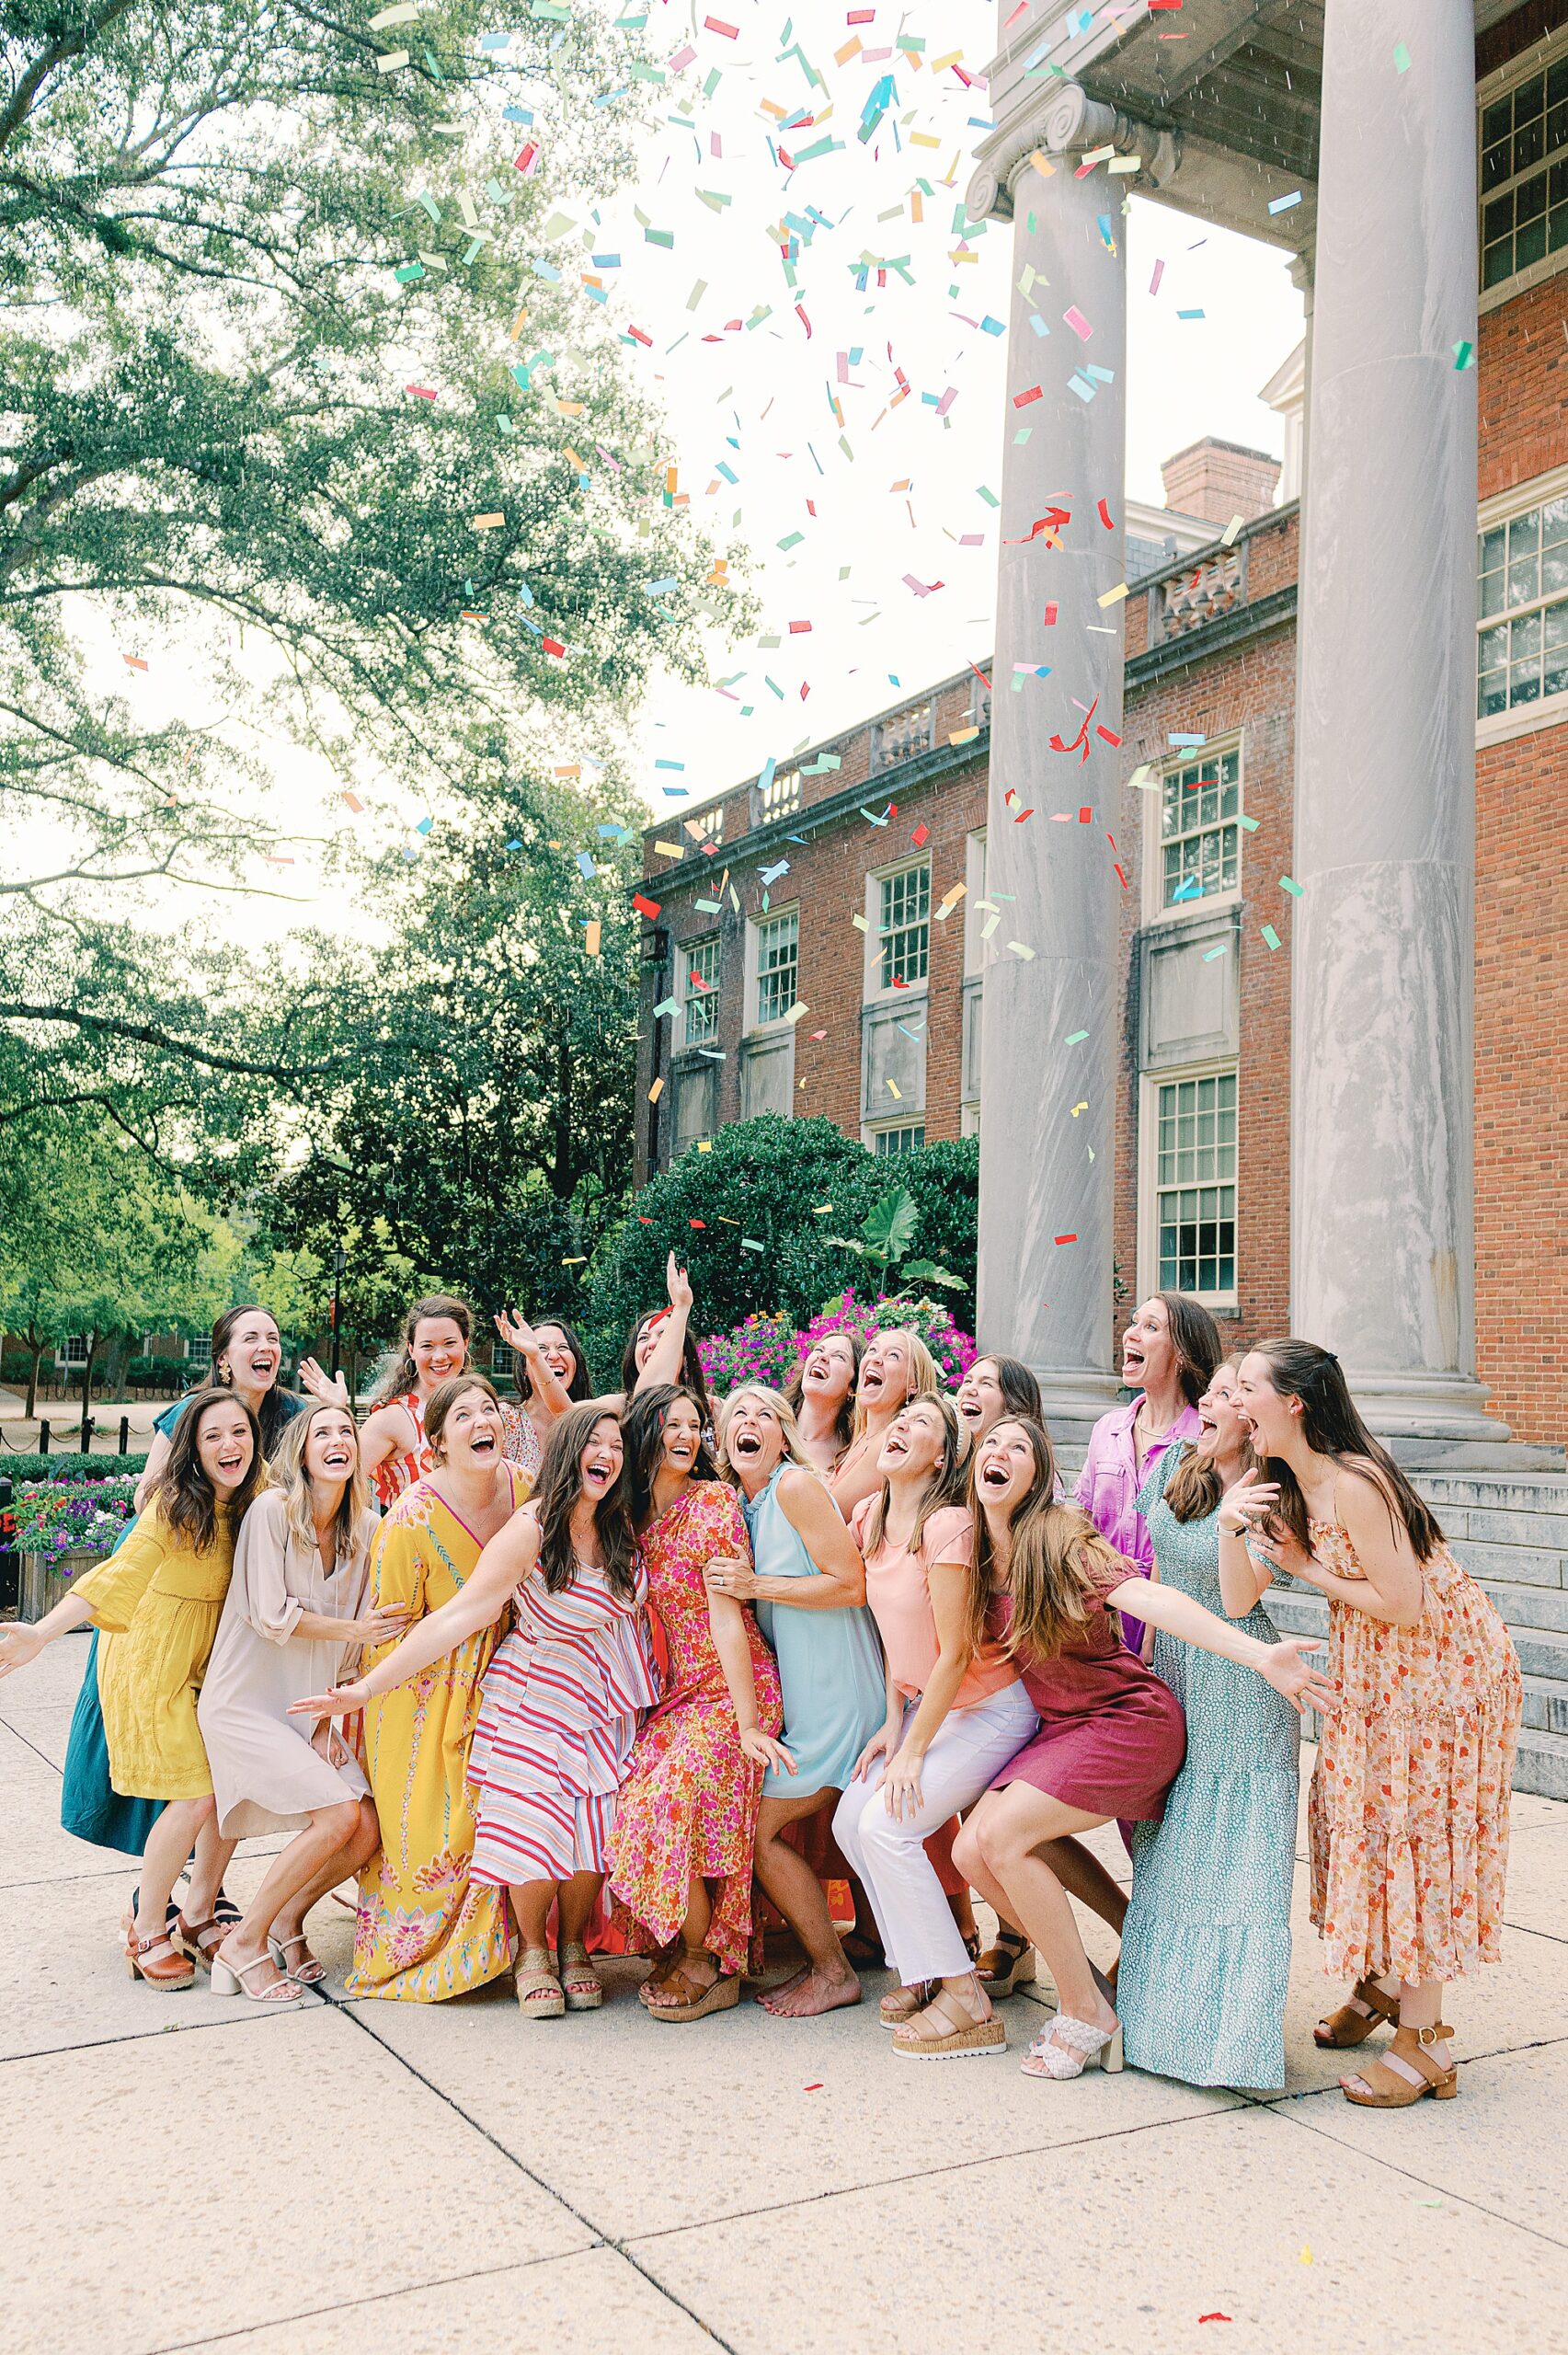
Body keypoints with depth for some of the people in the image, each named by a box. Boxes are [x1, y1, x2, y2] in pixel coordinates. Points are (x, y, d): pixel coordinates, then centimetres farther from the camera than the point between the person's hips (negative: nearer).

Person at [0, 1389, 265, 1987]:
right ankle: (146, 1931, 10)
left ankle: (196, 1916, 20)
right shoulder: (176, 1505, -21)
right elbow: (120, 1572, -31)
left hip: (207, 1665, 6)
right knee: (196, 1798, -11)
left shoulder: (250, 1502, -2)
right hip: (152, 1665, -6)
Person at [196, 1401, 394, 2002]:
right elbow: (271, 1616, -16)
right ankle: (245, 1942, -1)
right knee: (340, 1813, -19)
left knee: (369, 1829, -7)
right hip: (246, 1703, -6)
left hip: (309, 1708, 6)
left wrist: (331, 1717, 1)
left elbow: (346, 1639, 7)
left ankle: (286, 1921, 18)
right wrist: (355, 1630, -16)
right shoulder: (273, 1510, -14)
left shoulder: (365, 1527, 2)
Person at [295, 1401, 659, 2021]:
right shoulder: (530, 1531, -20)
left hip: (607, 1703, 4)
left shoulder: (621, 1526, -4)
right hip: (539, 1698, -4)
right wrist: (368, 1687, -28)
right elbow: (455, 1617, -24)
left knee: (591, 1823, -7)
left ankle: (573, 1948, 18)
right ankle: (532, 1952, 15)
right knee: (533, 1822, -13)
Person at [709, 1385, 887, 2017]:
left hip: (834, 1693, -8)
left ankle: (833, 1972, 7)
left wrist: (754, 1585, -17)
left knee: (755, 1829, -6)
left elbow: (851, 1585, -17)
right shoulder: (736, 1504, 12)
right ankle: (819, 1958, 22)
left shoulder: (796, 1485, -13)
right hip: (794, 1692, 8)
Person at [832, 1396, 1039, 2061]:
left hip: (989, 1708, -8)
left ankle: (966, 2004, -6)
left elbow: (955, 1653, -22)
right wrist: (893, 1722, 3)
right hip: (927, 1704, 8)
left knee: (887, 1826, -17)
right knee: (851, 1819, -1)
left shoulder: (947, 1524, -24)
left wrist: (913, 1751, -16)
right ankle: (924, 1973, 15)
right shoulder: (870, 1519, 1)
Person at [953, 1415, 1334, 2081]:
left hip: (1129, 1720, -7)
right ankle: (1090, 1990, 8)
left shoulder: (1061, 1538, -18)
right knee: (973, 1850, -9)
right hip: (1058, 1728, 7)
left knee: (1003, 1835, -20)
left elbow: (1147, 1597, -31)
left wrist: (1259, 1654, -43)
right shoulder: (977, 1554, 3)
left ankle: (1088, 2014, -4)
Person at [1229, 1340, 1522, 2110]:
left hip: (1440, 1664, -8)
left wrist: (1309, 1569, -16)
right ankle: (1379, 1983, 34)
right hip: (1371, 1673, 8)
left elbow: (1402, 1606, -26)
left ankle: (1424, 2041, 7)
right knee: (1358, 1813, 14)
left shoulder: (1353, 1484, -27)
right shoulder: (1285, 1489, 0)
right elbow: (1240, 1598, -6)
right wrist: (1229, 1524, -22)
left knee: (1414, 1835, -3)